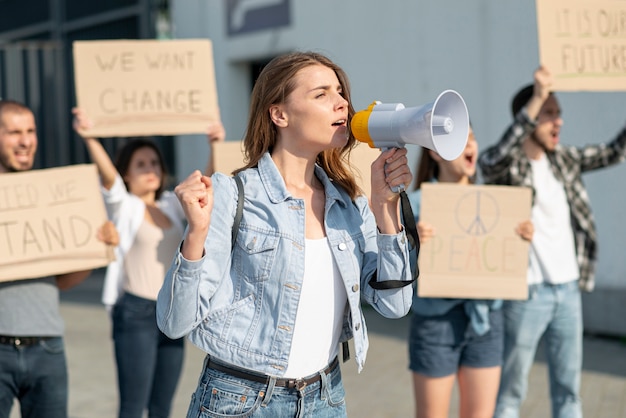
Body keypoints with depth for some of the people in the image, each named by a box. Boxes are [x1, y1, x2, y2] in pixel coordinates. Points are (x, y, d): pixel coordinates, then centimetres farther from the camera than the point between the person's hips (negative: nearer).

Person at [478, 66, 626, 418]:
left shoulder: (564, 159, 9)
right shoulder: (504, 165, -10)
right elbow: (497, 159, -33)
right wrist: (537, 98, -40)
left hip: (569, 290, 6)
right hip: (526, 293, -6)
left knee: (568, 388, 13)